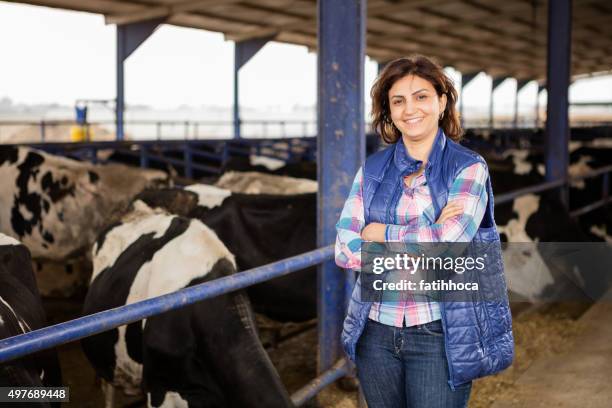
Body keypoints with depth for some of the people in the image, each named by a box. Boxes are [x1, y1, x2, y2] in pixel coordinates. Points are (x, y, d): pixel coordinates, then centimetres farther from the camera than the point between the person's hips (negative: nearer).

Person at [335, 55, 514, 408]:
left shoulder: (468, 168, -5)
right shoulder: (373, 170, 4)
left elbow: (446, 246, -20)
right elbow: (345, 250, -6)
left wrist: (382, 234, -8)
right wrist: (423, 238, -15)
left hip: (440, 336, -3)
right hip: (376, 333, 4)